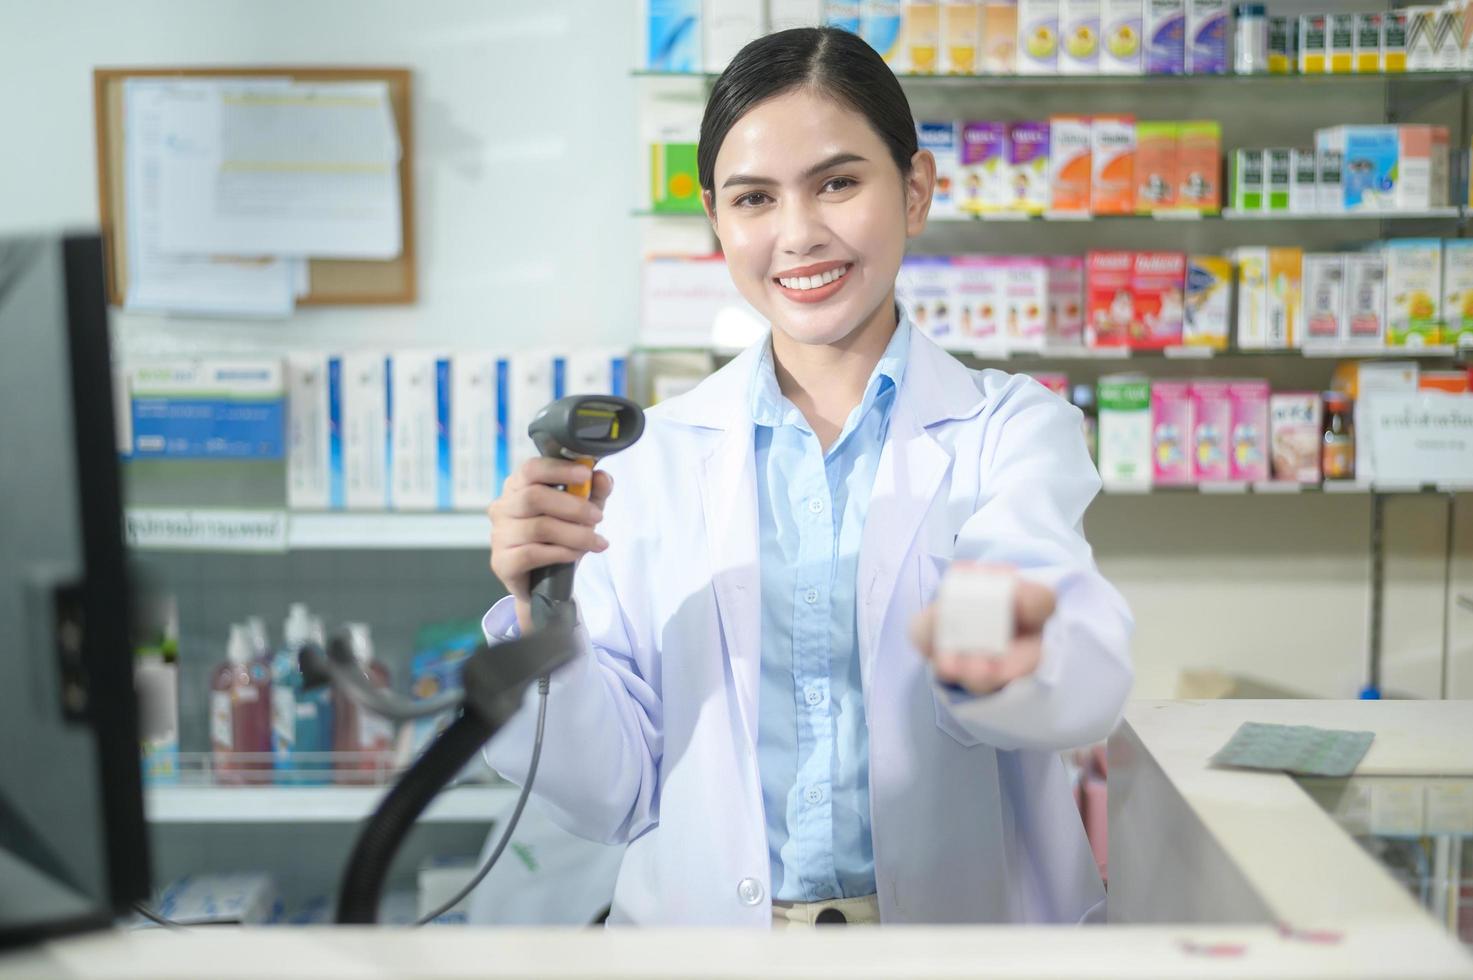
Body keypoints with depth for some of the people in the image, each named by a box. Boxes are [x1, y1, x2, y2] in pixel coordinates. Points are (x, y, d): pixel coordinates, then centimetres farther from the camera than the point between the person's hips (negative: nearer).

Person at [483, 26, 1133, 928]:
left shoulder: (1016, 430, 2)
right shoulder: (654, 458, 4)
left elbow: (1090, 683, -17)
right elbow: (614, 796, 5)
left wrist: (991, 657, -38)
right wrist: (541, 619, -12)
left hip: (966, 920, -1)